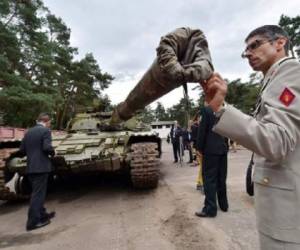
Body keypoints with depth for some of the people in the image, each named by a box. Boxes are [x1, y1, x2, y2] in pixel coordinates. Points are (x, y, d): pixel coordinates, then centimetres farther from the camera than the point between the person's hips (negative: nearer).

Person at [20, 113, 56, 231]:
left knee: (37, 193, 18)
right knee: (38, 194, 0)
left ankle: (42, 215, 31)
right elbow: (47, 147, -21)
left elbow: (22, 150, 11)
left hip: (30, 168, 8)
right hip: (41, 167, -7)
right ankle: (33, 222, 5)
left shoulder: (28, 132, 11)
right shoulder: (45, 131, -11)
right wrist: (53, 152, -2)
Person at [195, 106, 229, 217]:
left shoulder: (206, 110, -11)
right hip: (223, 148, 7)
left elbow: (202, 130, -12)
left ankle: (210, 209, 4)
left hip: (210, 149, -6)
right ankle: (223, 204, 27)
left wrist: (199, 148, -4)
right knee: (221, 178, 16)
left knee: (209, 179, -1)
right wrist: (226, 144, 17)